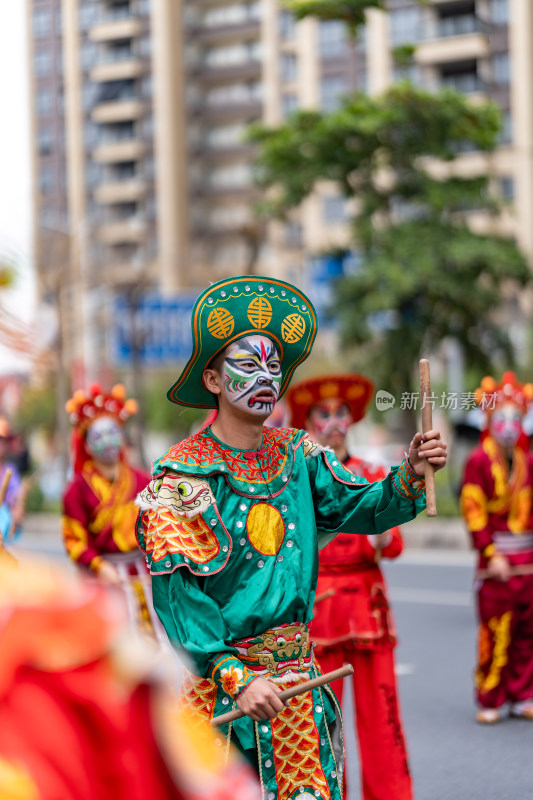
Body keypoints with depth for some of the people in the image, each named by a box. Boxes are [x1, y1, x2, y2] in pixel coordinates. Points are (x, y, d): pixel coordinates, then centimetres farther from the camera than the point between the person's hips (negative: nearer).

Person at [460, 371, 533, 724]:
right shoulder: (479, 461, -4)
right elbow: (473, 511, -8)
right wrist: (491, 555, -13)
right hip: (497, 557, -5)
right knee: (495, 632, -4)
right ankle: (489, 701, 5)